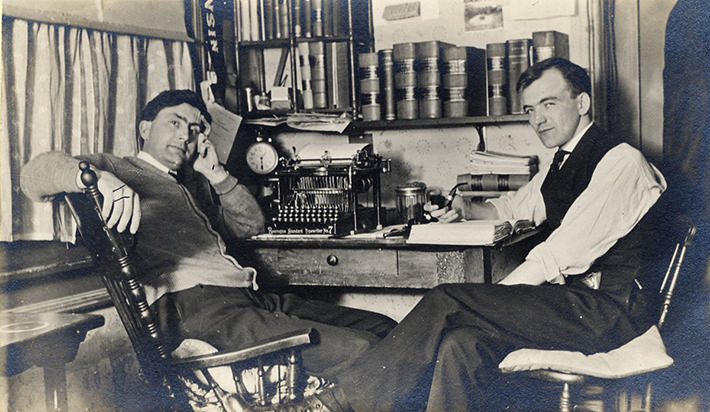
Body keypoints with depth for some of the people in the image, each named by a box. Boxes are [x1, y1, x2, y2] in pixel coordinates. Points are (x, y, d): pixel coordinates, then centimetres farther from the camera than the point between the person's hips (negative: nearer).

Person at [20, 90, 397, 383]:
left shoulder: (193, 184, 35)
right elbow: (37, 172, -4)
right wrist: (96, 177, -25)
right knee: (355, 350, -27)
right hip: (193, 304, -9)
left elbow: (251, 224, 34)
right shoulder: (119, 170, 13)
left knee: (381, 329, -6)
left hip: (247, 296, 9)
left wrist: (216, 174, 23)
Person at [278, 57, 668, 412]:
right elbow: (516, 205, 36)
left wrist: (487, 300, -18)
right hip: (570, 300, 8)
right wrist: (469, 210, 14)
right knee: (462, 345, -20)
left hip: (606, 310, -8)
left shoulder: (621, 163, -12)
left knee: (445, 302, -22)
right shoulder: (562, 163, 18)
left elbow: (561, 256, -19)